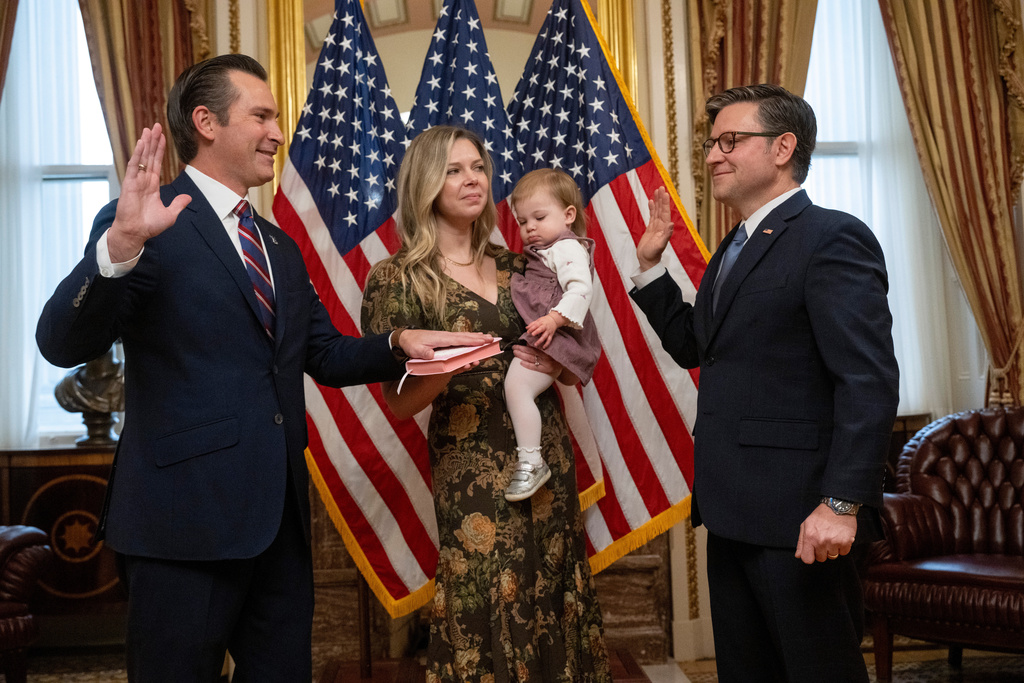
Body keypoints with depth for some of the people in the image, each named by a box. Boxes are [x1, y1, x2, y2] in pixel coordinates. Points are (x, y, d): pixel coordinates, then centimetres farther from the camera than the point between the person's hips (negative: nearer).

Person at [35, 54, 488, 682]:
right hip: (187, 514, -7)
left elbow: (324, 353, 19)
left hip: (280, 513, 8)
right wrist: (120, 247, -35)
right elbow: (63, 345, -18)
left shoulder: (281, 248, 17)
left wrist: (399, 344, 1)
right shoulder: (151, 226, -8)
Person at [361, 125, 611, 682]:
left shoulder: (514, 267, 11)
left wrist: (558, 359, -3)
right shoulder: (400, 277, -2)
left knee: (553, 597, 7)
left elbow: (574, 368, 19)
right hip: (473, 467, -4)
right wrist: (449, 363, -23)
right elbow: (399, 402, -4)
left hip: (548, 454, 5)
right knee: (488, 607, -2)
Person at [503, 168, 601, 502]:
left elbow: (581, 289, -22)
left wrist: (555, 318, -32)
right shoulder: (538, 252, 25)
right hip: (534, 336, 12)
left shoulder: (568, 247, -7)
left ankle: (532, 462, -23)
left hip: (552, 336, -12)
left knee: (516, 384, -26)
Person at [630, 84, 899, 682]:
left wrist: (841, 504, -25)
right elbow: (694, 345, 23)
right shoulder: (735, 249, 17)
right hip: (733, 512, 9)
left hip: (797, 518, -9)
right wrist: (651, 264, 14)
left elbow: (869, 382, -20)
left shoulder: (833, 238, -13)